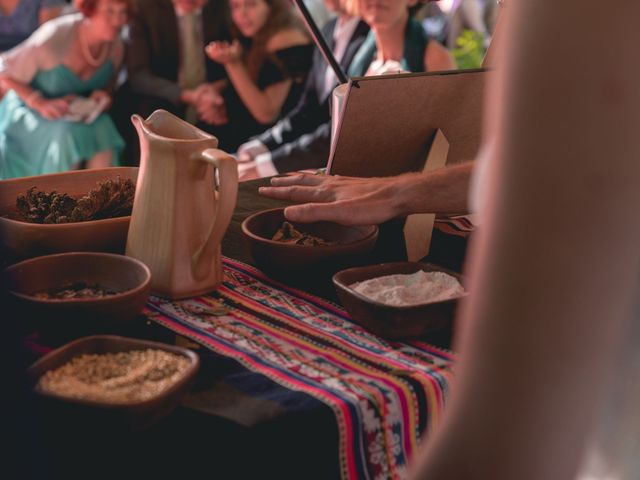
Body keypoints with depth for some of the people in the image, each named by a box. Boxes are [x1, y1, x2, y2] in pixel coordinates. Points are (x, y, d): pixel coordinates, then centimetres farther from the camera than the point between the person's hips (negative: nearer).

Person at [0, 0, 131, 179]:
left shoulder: (116, 46, -10)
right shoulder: (53, 38, -27)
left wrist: (103, 93, -13)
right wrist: (40, 103, -27)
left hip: (82, 113, 4)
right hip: (30, 109, -4)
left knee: (103, 129, -27)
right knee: (67, 136, -34)